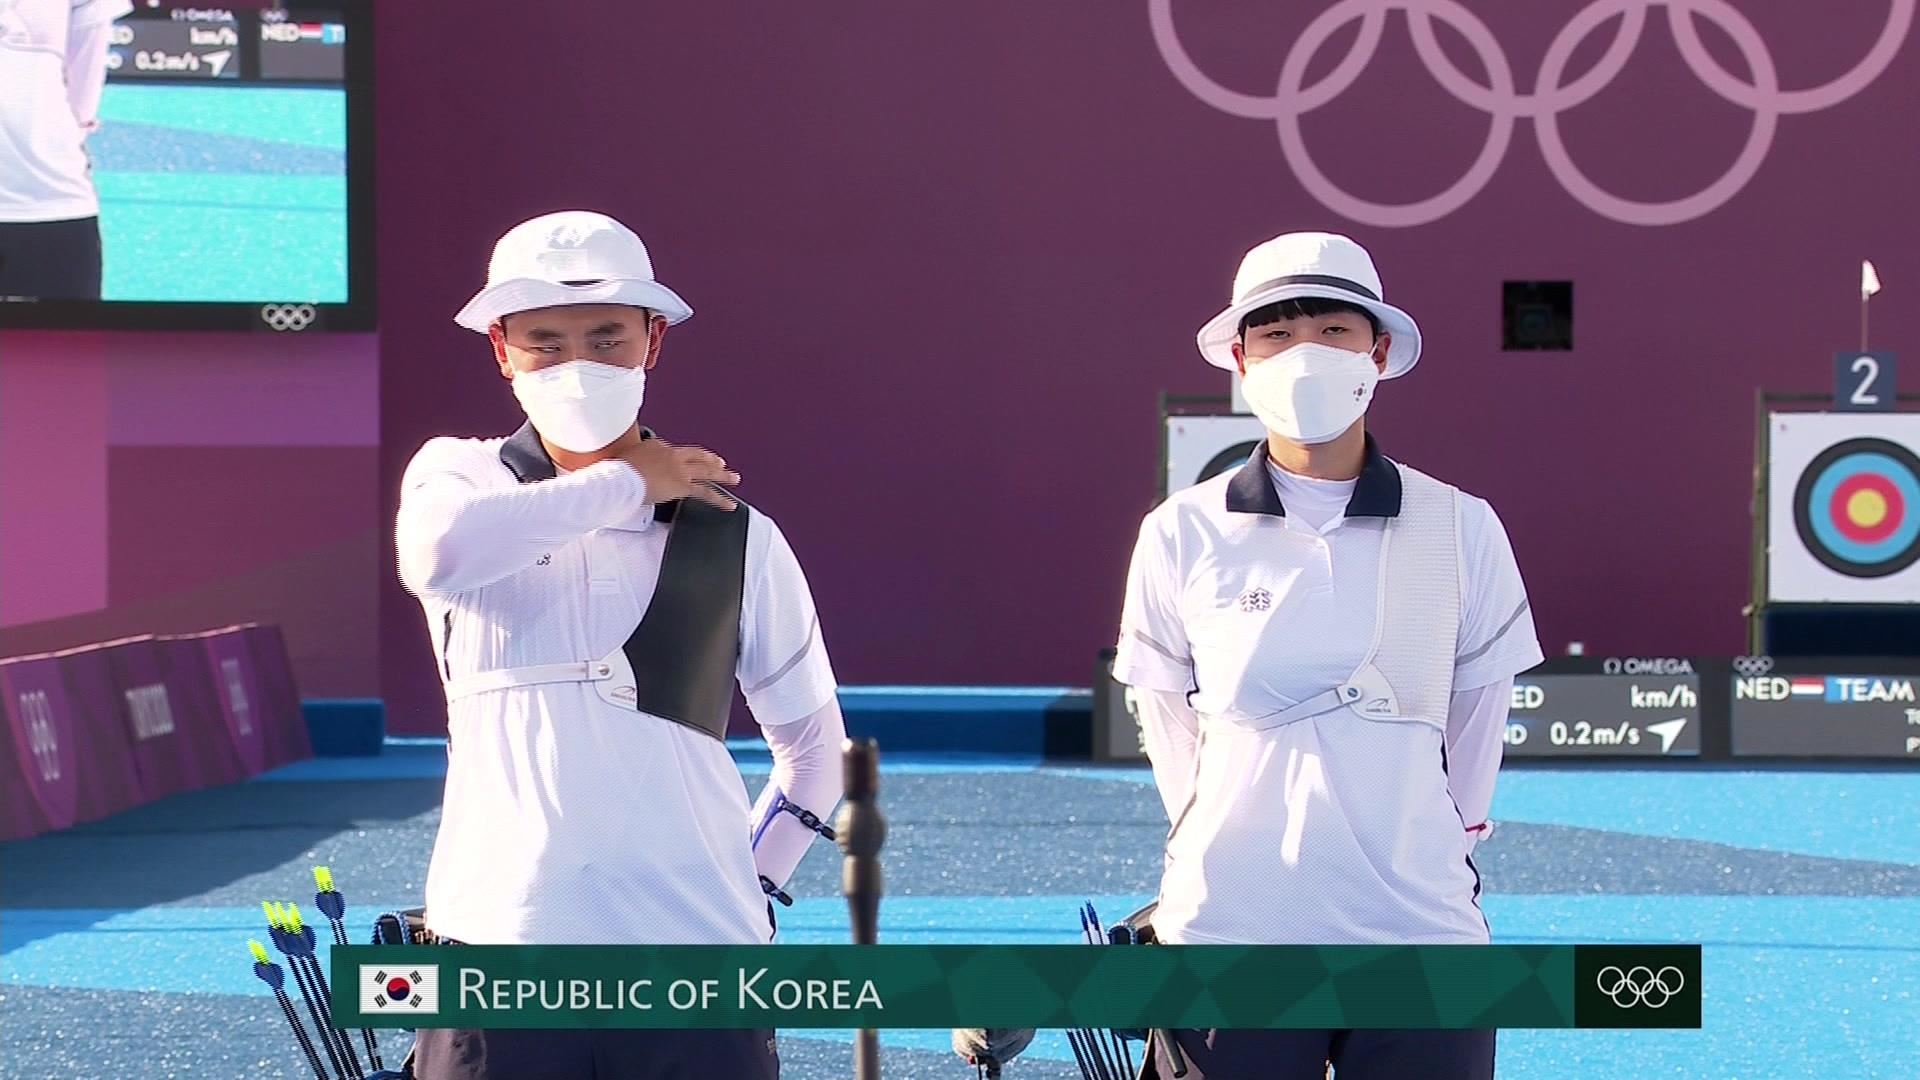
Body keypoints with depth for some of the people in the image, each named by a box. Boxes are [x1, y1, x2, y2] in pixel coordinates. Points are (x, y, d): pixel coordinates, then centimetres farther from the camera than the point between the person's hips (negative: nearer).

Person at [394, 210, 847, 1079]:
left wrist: (755, 881, 11)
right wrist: (626, 483, -11)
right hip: (500, 946, -1)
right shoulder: (461, 476, 5)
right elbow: (439, 554, -21)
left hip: (698, 959, 1)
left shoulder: (738, 538, 9)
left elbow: (815, 744, 22)